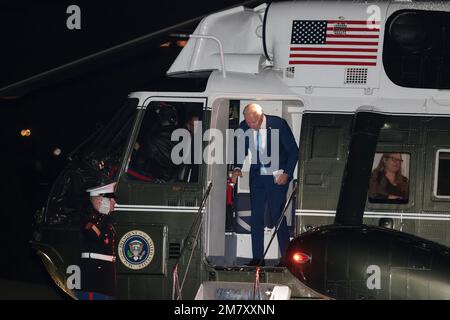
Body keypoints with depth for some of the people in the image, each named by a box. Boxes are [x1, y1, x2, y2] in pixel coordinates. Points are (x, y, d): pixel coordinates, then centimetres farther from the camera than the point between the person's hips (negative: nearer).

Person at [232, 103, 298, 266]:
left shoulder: (278, 124, -15)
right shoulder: (244, 127, -4)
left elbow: (293, 150, -6)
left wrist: (287, 173, -13)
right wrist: (237, 167, -6)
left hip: (278, 176, -4)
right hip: (257, 176, 4)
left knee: (277, 215, -7)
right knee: (256, 217, 2)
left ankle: (285, 257, 2)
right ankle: (257, 258, 8)